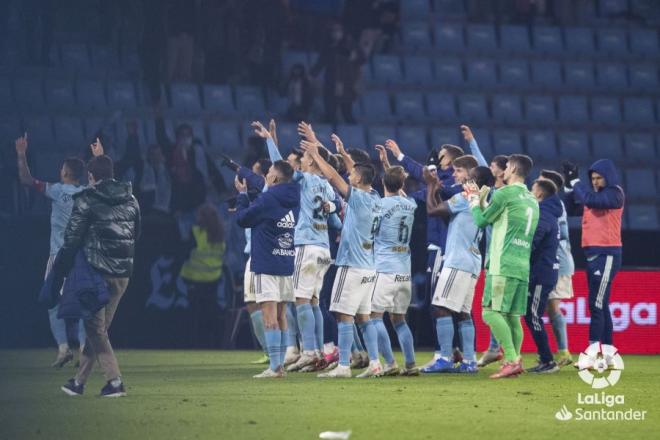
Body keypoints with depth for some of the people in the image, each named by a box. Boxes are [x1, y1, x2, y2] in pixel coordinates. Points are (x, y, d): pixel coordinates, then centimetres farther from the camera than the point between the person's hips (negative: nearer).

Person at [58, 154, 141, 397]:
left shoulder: (86, 200, -8)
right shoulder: (130, 201, 9)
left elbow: (72, 239, -9)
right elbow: (136, 234, 16)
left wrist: (59, 271, -3)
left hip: (96, 270, -6)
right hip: (123, 273, 6)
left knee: (95, 328, 1)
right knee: (99, 327, 13)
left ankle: (114, 380, -11)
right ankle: (79, 381, 20)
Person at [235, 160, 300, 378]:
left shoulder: (267, 199, -14)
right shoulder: (292, 199, 7)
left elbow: (243, 219, -3)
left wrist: (242, 194, 10)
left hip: (267, 264, -7)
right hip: (287, 263, 7)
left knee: (269, 316, -8)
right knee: (281, 316, 12)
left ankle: (274, 367, -14)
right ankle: (280, 365, 14)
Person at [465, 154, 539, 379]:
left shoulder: (504, 193, -6)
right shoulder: (532, 199, 19)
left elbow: (482, 220, 2)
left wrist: (474, 199, 20)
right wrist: (481, 200, 30)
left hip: (503, 265, -8)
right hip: (523, 267, 8)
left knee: (491, 312, -10)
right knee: (513, 317, 9)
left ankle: (512, 360, -19)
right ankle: (515, 361, 3)